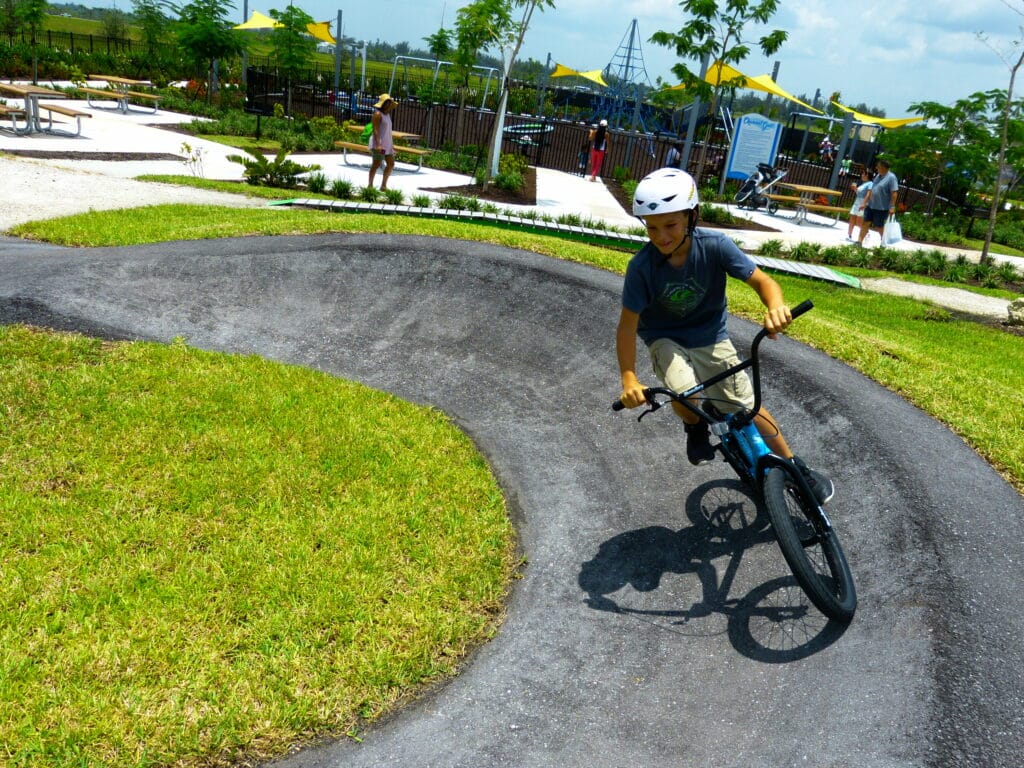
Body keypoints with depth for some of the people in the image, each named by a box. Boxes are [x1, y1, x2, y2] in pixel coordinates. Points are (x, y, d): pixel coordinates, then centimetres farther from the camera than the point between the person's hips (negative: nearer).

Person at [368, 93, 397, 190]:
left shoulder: (387, 114, 16)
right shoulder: (378, 114, -11)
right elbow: (375, 130, -19)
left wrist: (392, 144, 20)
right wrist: (378, 144, -27)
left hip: (387, 144, 9)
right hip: (378, 144, -9)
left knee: (391, 164, 8)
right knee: (376, 164, -8)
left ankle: (383, 185, 15)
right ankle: (370, 185, -1)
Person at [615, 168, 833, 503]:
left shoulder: (715, 245, -23)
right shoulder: (642, 266, -25)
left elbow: (760, 279, -22)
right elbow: (628, 325, -21)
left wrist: (776, 306, -46)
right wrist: (629, 379, -31)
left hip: (711, 337, 1)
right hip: (666, 339, -1)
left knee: (747, 407, 2)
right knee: (685, 395, -30)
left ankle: (795, 466, 24)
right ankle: (696, 428, 6)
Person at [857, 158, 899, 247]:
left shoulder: (891, 177, -13)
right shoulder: (878, 176, 12)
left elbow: (894, 193, -18)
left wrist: (892, 207, -23)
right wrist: (865, 202, 16)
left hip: (882, 208, -7)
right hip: (871, 205, 7)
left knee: (879, 227, 2)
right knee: (865, 223, 3)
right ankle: (860, 242, 5)